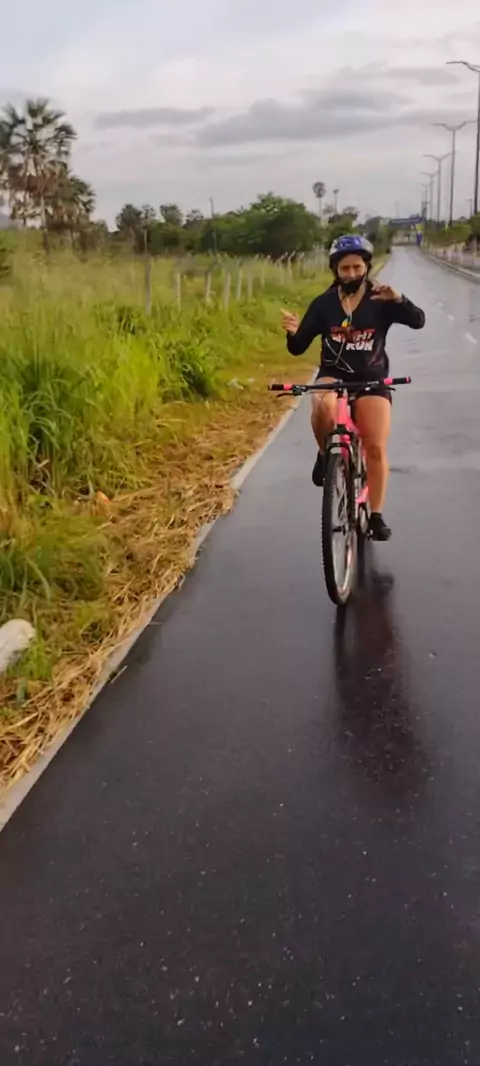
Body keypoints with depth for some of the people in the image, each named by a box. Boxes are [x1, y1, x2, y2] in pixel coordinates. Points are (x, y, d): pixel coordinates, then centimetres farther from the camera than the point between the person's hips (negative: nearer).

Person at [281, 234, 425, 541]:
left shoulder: (380, 301, -7)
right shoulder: (324, 304, -3)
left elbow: (418, 321, -20)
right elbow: (298, 348, -4)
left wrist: (398, 299, -39)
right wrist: (294, 332, -28)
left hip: (372, 380, 0)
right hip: (333, 375, 0)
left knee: (376, 448, -8)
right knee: (324, 406, -36)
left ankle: (377, 516, 6)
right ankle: (326, 454, -6)